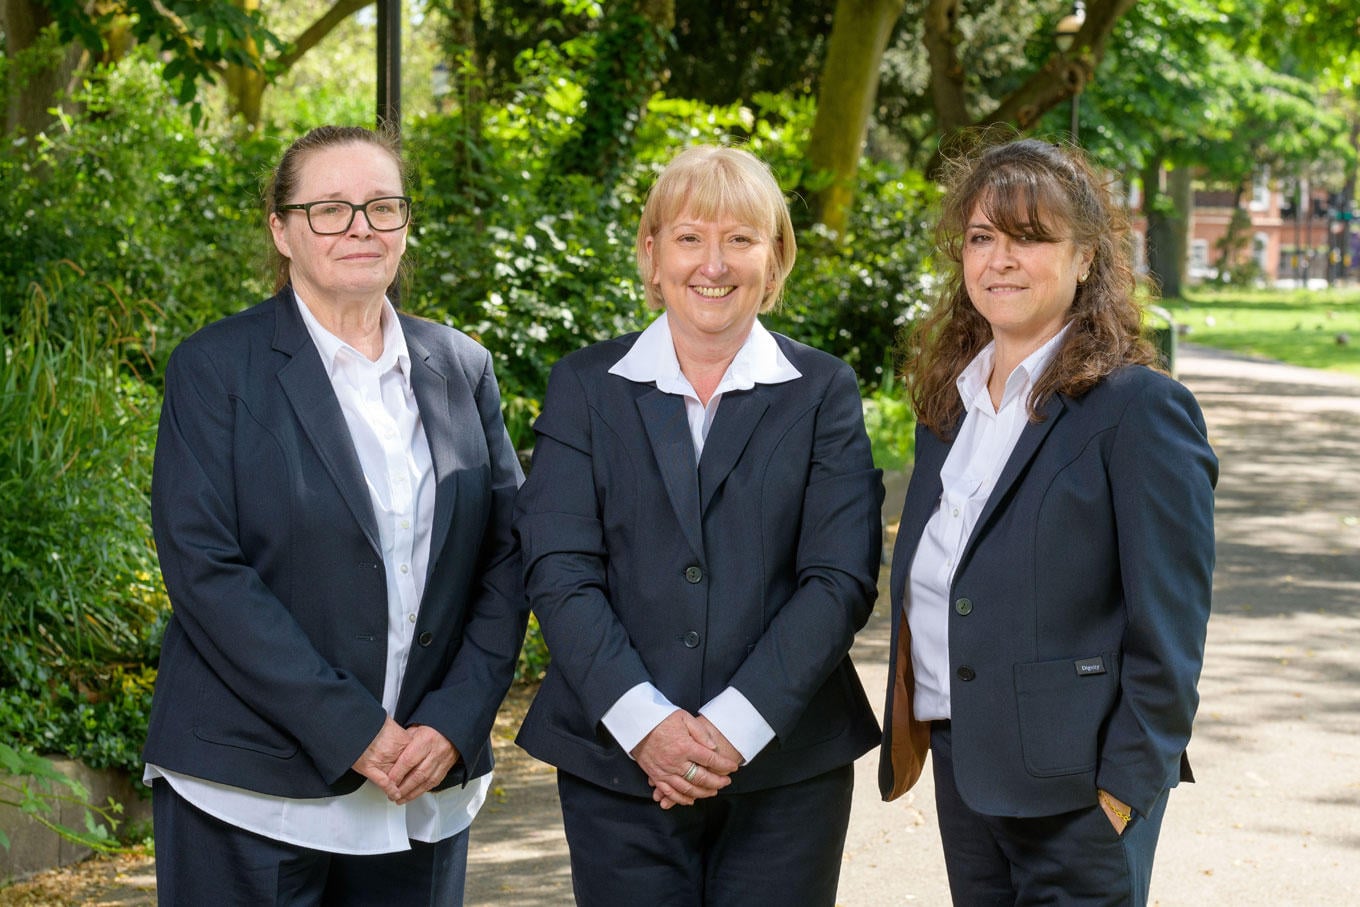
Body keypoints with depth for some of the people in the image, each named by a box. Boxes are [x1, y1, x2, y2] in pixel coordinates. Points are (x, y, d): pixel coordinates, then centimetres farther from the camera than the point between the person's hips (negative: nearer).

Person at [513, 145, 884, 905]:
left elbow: (841, 579, -4)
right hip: (616, 765, 0)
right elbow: (559, 572, -3)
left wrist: (735, 725, -14)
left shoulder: (824, 393, 4)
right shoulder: (586, 387, 6)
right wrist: (644, 722, -15)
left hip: (785, 766, 0)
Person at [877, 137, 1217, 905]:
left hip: (1075, 788, -6)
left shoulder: (1139, 410, -11)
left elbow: (1167, 631, -13)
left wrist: (1127, 785, -15)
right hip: (963, 768, 7)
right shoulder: (949, 400, 11)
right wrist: (909, 727, 12)